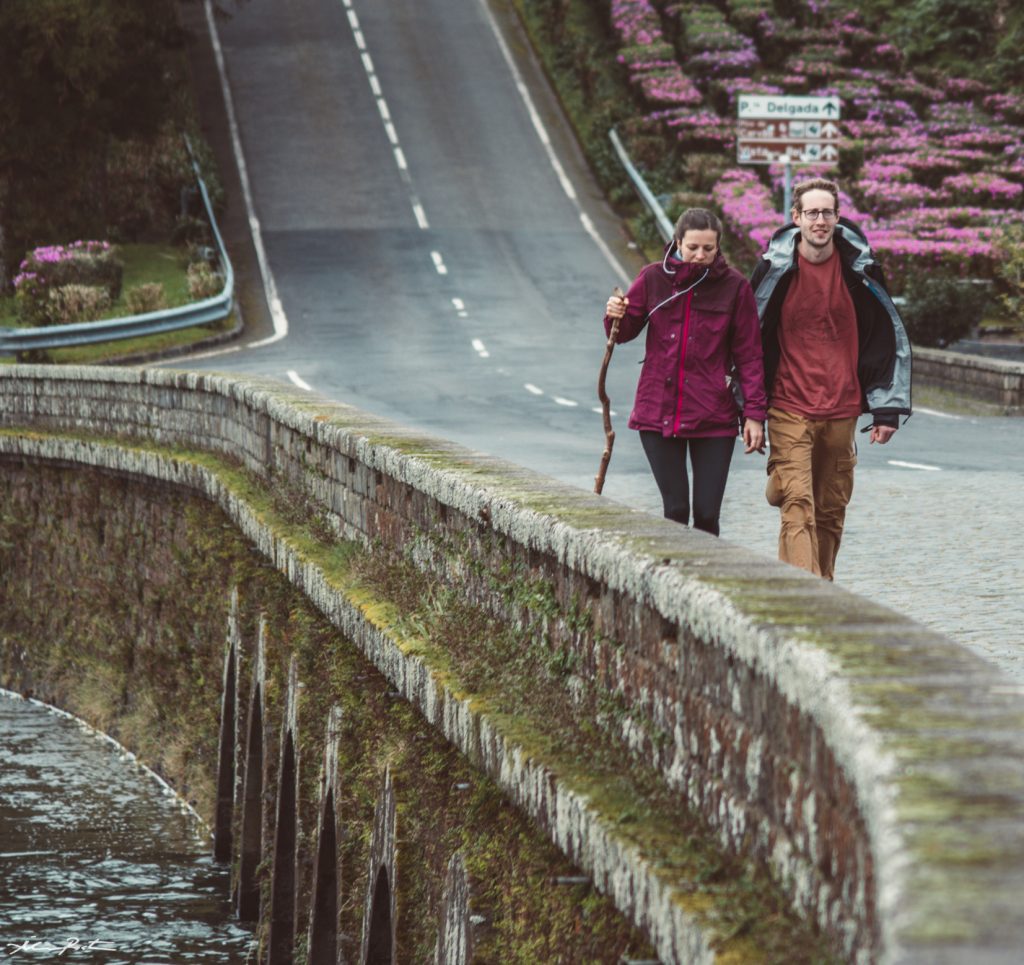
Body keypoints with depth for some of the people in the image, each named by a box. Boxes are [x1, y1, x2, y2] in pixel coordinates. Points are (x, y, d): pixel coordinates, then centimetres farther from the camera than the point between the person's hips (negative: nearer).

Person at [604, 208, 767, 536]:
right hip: (658, 411, 1)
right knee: (675, 510, 0)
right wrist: (616, 316, -11)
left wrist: (754, 413, -4)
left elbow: (749, 354, 2)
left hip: (713, 418, -1)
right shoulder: (654, 277, 4)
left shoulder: (733, 286, 0)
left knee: (707, 514, -3)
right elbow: (625, 333, 13)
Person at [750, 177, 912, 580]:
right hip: (789, 409, -3)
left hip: (842, 410, 3)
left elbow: (890, 336, 9)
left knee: (830, 512, 9)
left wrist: (888, 408, 5)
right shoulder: (775, 268, -3)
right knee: (798, 506, -15)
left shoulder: (858, 268, 2)